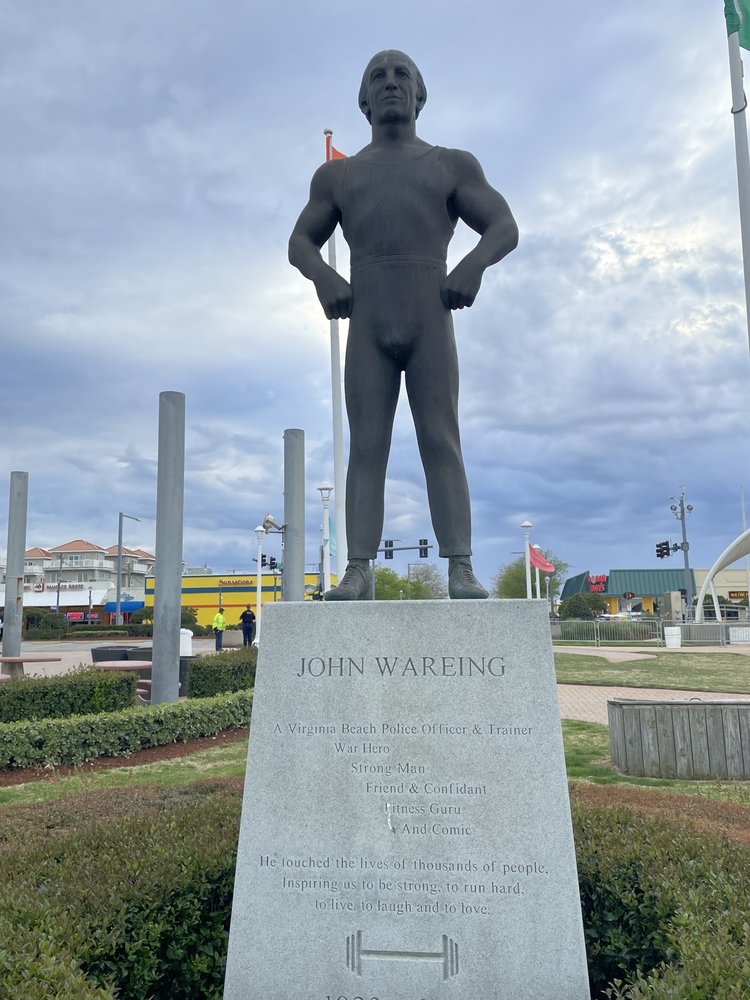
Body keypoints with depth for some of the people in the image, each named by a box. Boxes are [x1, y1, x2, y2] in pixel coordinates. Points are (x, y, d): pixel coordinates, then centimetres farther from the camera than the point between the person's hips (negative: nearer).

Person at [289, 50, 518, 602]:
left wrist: (474, 263, -12)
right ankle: (359, 572, -12)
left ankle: (461, 571, -15)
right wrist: (323, 275, -2)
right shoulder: (337, 175, 23)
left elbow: (505, 228, 11)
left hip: (431, 318, -1)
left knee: (441, 443, -11)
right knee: (366, 447, -8)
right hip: (367, 323, 2)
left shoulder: (453, 165, 18)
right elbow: (301, 242, 22)